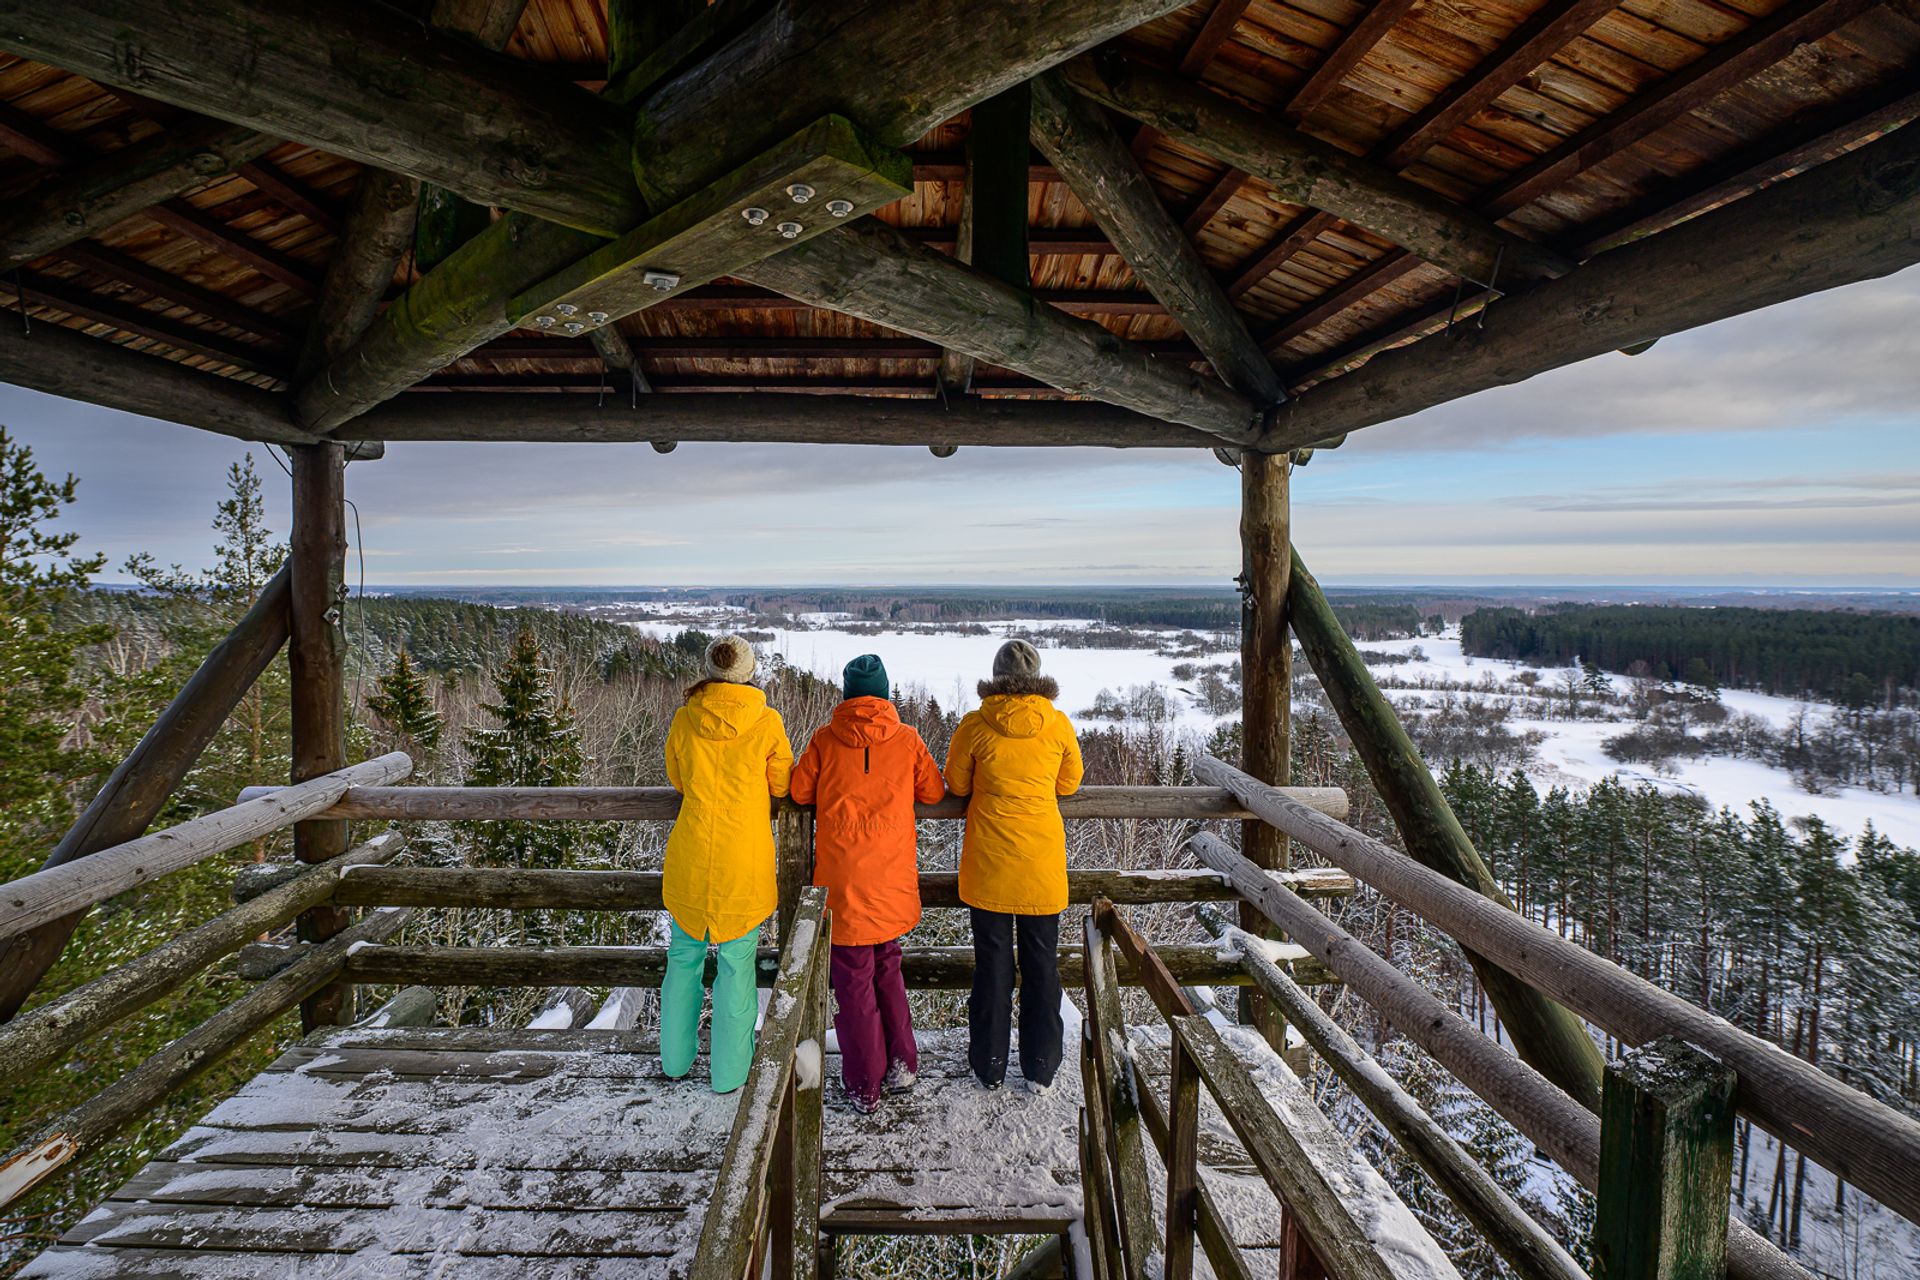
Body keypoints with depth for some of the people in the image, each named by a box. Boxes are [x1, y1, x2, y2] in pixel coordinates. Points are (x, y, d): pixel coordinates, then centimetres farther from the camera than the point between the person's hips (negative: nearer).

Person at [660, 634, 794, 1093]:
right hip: (744, 863, -2)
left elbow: (677, 780, 9)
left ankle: (676, 1059, 35)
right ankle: (730, 1072, 22)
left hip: (690, 857, 3)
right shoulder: (767, 721, -12)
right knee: (737, 964, 11)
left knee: (684, 957, 20)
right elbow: (782, 784, -1)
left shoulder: (684, 719, -5)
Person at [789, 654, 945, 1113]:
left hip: (843, 880, -2)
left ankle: (864, 1087, 18)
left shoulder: (826, 739, -4)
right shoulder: (907, 738, -2)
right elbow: (934, 791, 4)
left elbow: (799, 791, 0)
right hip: (893, 879, 2)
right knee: (887, 968, 22)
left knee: (853, 981, 9)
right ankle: (901, 1065, 23)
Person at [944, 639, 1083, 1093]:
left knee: (992, 960, 13)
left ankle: (990, 1064, 26)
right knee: (1042, 961, 14)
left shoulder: (975, 726, -10)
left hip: (989, 862, -1)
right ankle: (1040, 1068, 24)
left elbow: (956, 785, 2)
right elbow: (1069, 783, 7)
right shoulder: (1058, 724, -7)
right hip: (1043, 859, 1)